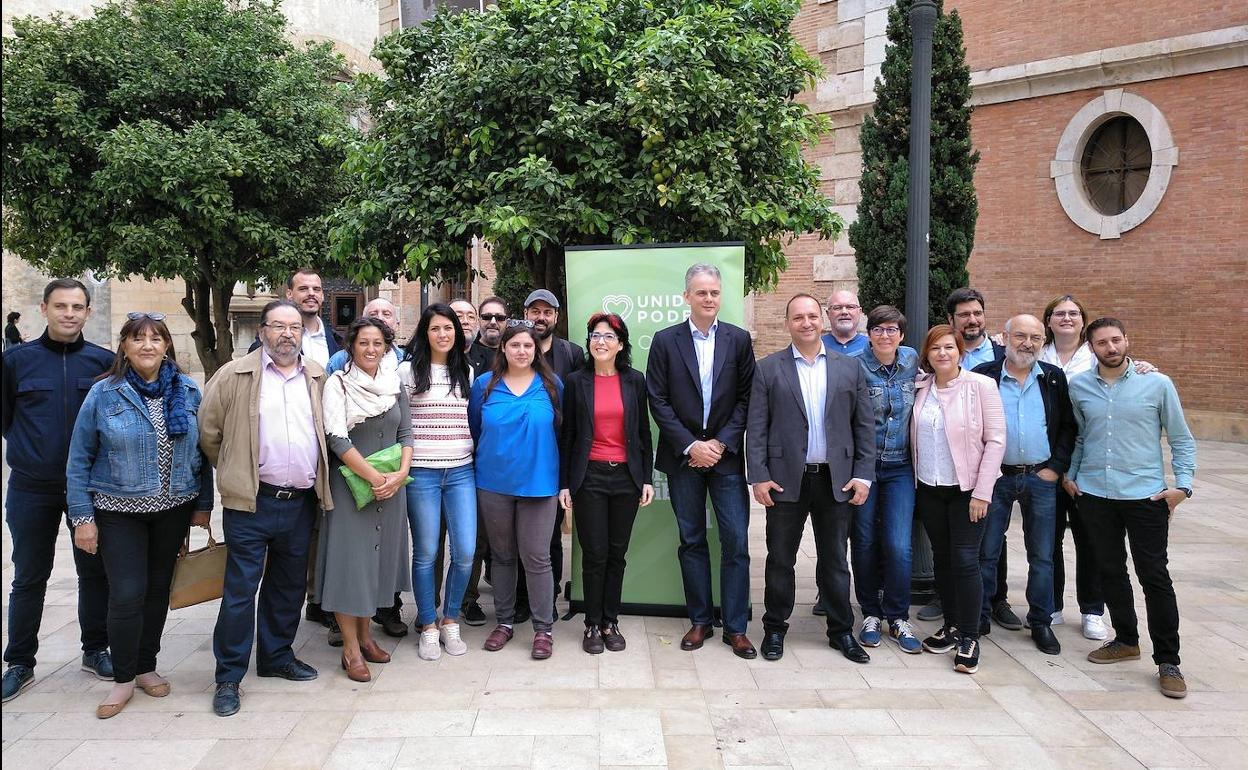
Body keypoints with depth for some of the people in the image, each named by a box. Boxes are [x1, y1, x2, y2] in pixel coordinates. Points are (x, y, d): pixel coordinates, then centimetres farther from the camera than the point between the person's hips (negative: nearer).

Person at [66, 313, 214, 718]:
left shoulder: (188, 391, -1)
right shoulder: (104, 394, -7)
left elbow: (201, 451, 5)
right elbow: (79, 460, -3)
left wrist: (203, 504, 3)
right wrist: (82, 517, -6)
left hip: (173, 509, 3)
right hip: (119, 512, -2)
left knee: (158, 589, 11)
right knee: (127, 594, -6)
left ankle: (146, 666, 29)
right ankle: (123, 678, 13)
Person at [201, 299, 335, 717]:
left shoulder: (317, 378, 8)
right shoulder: (235, 375, -4)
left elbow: (327, 430, 20)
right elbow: (208, 429, 2)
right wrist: (234, 473, 8)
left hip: (302, 502, 4)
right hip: (252, 503, -4)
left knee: (289, 586, 15)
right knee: (240, 589, -1)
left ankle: (277, 656, 31)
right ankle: (228, 676, 10)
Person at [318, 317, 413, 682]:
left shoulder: (395, 384, 8)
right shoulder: (338, 383, -5)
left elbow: (406, 433, 8)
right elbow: (337, 438, -13)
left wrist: (400, 474, -8)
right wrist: (374, 477, -16)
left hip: (391, 485, 5)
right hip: (351, 484, -4)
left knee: (378, 558, 12)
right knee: (350, 559, -1)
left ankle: (365, 634, 26)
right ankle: (351, 648, 9)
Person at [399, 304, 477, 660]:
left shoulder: (467, 372, 12)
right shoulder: (408, 369, 0)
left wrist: (475, 454, 12)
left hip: (461, 472, 3)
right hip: (421, 473, -3)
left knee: (465, 552, -2)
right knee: (426, 553, 3)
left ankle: (450, 621, 18)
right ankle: (428, 627, 19)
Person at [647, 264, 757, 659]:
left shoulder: (738, 339, 3)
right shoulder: (665, 340, 1)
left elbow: (746, 398, 1)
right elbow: (658, 401, -3)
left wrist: (721, 442, -9)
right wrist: (690, 446, -10)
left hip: (726, 454, 0)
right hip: (683, 456, 0)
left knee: (735, 541, -1)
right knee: (691, 541, 9)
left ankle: (735, 627, 10)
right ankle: (700, 620, 21)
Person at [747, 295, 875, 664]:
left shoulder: (850, 368, 6)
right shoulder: (768, 369, 1)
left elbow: (865, 425, 6)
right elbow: (756, 427, -2)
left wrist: (863, 475, -1)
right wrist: (759, 476, -8)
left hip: (836, 480, 2)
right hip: (786, 479, -1)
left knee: (835, 560, 11)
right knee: (780, 559, 8)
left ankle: (841, 630, 25)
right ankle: (775, 629, 22)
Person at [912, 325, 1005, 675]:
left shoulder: (980, 386, -8)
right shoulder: (920, 388, 4)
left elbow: (995, 440, -9)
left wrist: (982, 492, -13)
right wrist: (916, 481, 2)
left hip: (967, 489, -4)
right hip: (929, 489, 4)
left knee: (965, 560, -6)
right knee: (942, 558, 12)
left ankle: (969, 638, 5)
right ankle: (951, 625, 25)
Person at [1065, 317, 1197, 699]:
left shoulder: (1157, 384, -3)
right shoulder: (1078, 387, 3)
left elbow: (1182, 440, 2)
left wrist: (1182, 485, -7)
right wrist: (1069, 474, 10)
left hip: (1146, 495, -3)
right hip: (1094, 494, 3)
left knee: (1155, 576, -1)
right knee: (1111, 571, 13)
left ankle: (1168, 661, 9)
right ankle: (1126, 641, 30)